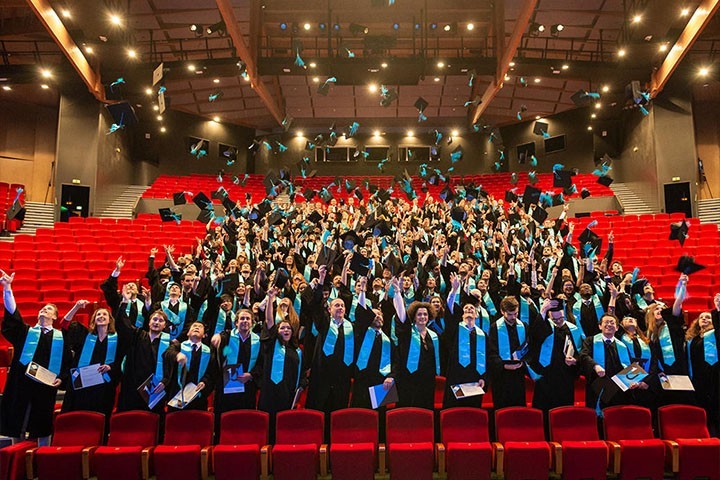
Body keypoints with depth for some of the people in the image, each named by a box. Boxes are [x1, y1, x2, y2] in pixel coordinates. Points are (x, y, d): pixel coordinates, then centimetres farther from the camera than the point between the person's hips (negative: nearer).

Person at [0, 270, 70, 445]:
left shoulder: (60, 337, 10)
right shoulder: (25, 331, 10)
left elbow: (67, 362, 9)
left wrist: (61, 378, -7)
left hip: (47, 386, 0)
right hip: (22, 384, 1)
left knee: (43, 429, 6)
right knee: (17, 426, 5)